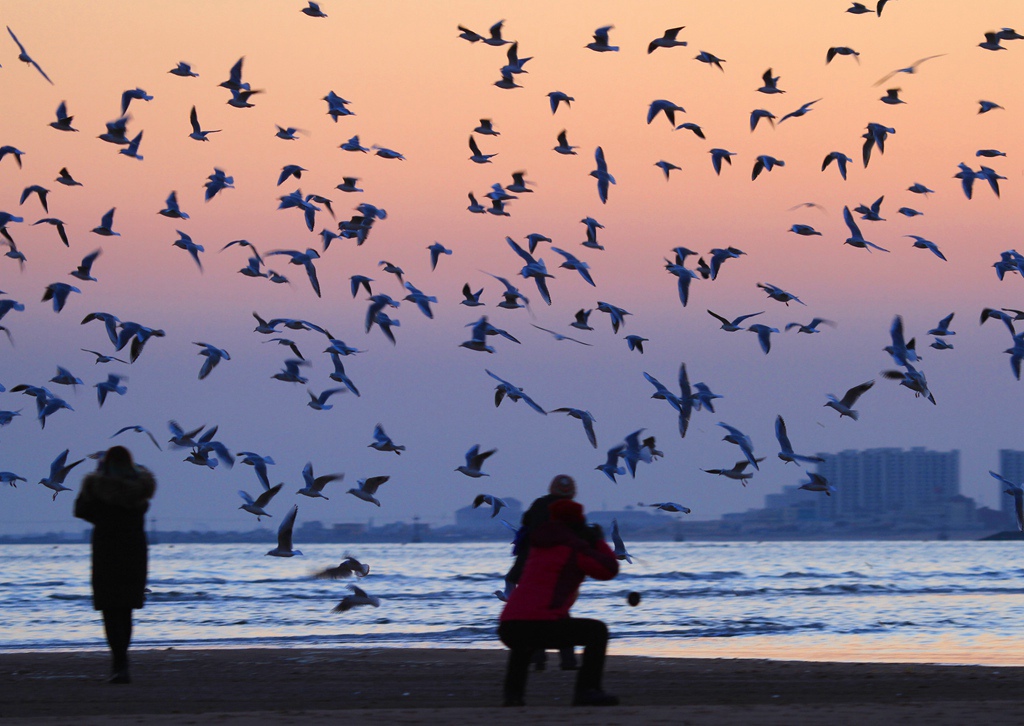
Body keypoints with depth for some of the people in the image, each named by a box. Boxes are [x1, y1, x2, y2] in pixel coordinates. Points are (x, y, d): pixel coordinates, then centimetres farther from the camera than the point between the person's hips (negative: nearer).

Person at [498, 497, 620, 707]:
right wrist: (599, 541, 21)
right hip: (541, 625, -7)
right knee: (598, 631, 9)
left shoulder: (539, 545, 25)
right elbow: (609, 570, 6)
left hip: (507, 627, 7)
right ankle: (587, 689, -5)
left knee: (522, 641, 42)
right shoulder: (574, 547, 3)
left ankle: (513, 692, 22)